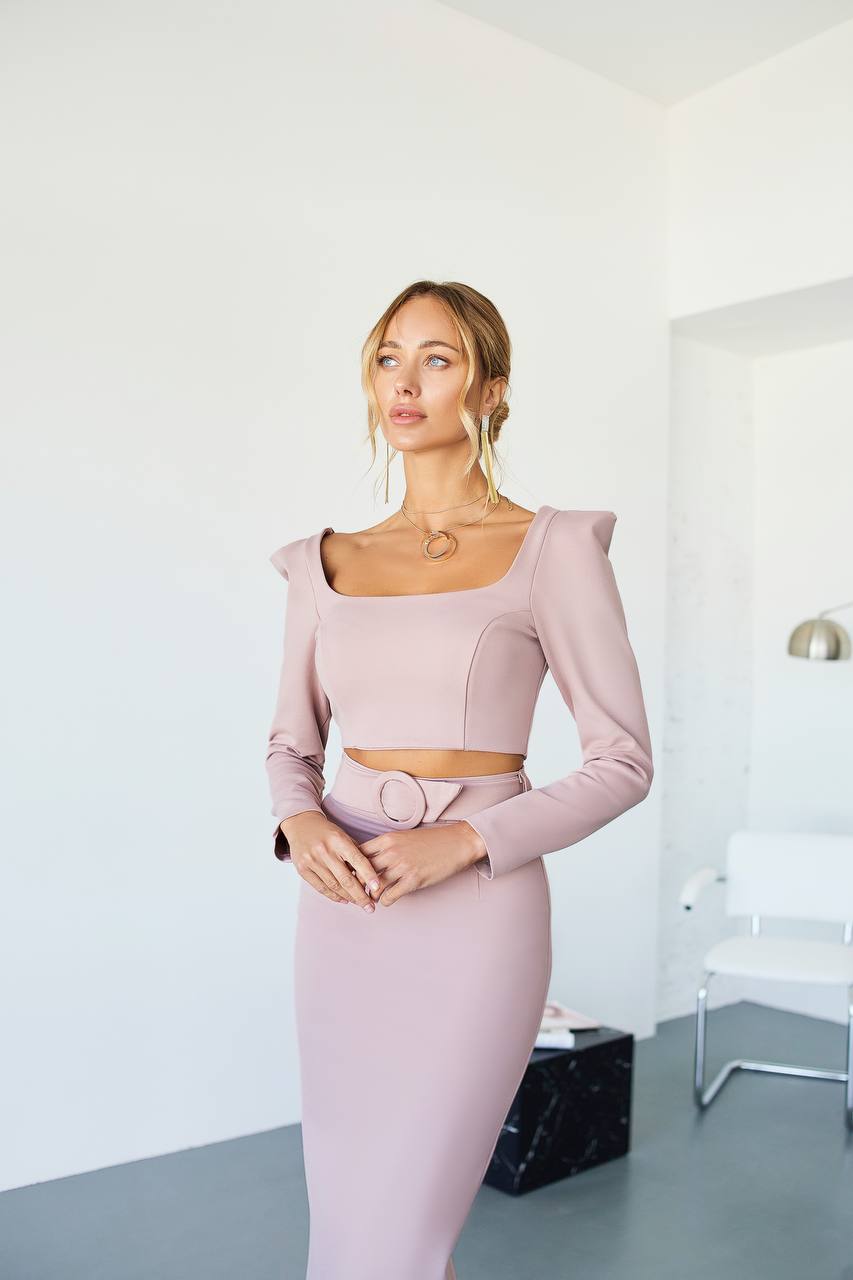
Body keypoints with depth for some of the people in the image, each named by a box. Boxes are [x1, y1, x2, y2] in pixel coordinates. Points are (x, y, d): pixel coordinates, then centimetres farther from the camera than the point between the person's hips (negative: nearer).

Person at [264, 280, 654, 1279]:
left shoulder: (553, 550, -6)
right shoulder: (327, 564, 7)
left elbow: (623, 762, -6)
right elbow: (292, 742, 13)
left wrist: (466, 838, -18)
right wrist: (300, 823, -9)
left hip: (474, 910, -4)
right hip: (342, 913, 5)